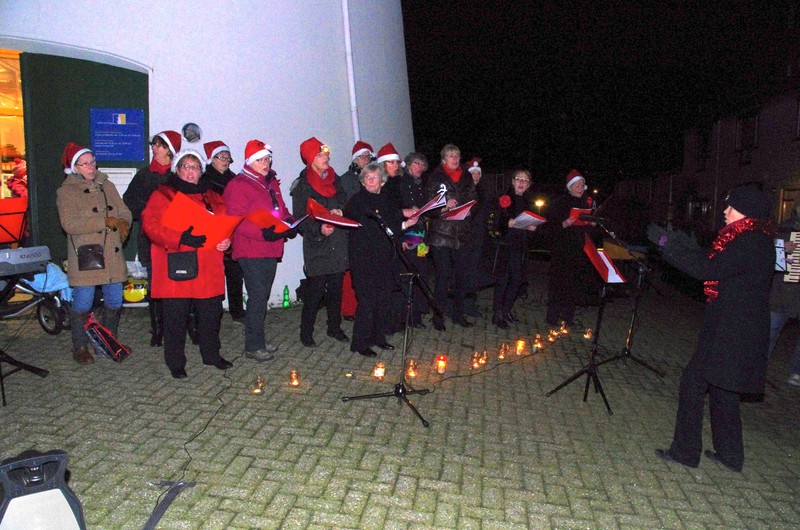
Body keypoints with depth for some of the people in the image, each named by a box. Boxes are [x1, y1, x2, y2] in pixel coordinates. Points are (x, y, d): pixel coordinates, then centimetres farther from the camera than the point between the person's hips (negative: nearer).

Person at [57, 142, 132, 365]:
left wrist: (123, 223, -12)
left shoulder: (107, 186, 15)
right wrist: (105, 221, -18)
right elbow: (69, 224, -15)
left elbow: (124, 211, 11)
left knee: (114, 301, 10)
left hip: (112, 254, 5)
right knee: (83, 303, 0)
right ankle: (80, 347, 16)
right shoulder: (66, 192, -1)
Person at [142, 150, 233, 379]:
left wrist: (226, 240, -5)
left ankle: (211, 354, 29)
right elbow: (150, 225, -9)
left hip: (208, 267, 4)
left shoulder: (211, 197, 17)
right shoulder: (162, 195, 2)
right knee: (176, 316, 2)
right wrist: (181, 238, -22)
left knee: (211, 312, 12)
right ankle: (175, 362, 17)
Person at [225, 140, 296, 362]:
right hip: (251, 250, -8)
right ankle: (253, 346, 3)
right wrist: (263, 232, -29)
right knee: (258, 296, -7)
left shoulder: (272, 183, 18)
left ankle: (258, 340, 26)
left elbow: (281, 210, 22)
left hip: (271, 249, 8)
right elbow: (237, 221, -17)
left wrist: (289, 223, 0)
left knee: (263, 295, 14)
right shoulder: (238, 185, -9)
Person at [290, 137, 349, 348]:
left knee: (336, 288, 11)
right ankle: (306, 332, 9)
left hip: (338, 243, 6)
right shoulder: (302, 185, -4)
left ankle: (334, 327, 26)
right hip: (316, 246, -6)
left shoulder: (334, 180, 14)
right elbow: (300, 219, -9)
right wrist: (319, 229, -24)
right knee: (315, 289, -6)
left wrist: (340, 212, -3)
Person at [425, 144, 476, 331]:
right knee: (442, 276, -2)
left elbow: (472, 202, 19)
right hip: (441, 234, -5)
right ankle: (438, 316, 9)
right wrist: (445, 207, -22)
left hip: (461, 233, 5)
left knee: (461, 275, 10)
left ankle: (458, 314, 23)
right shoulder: (436, 178, 0)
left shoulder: (466, 178, 14)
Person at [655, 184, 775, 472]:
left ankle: (685, 451, 5)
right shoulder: (754, 239, 15)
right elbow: (715, 264, 15)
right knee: (721, 385, 18)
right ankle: (730, 454, 28)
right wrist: (675, 248, 7)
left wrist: (669, 246, -17)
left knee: (694, 380, -4)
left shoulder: (751, 242, -18)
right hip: (735, 327, 10)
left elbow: (709, 269, -23)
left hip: (731, 330, -10)